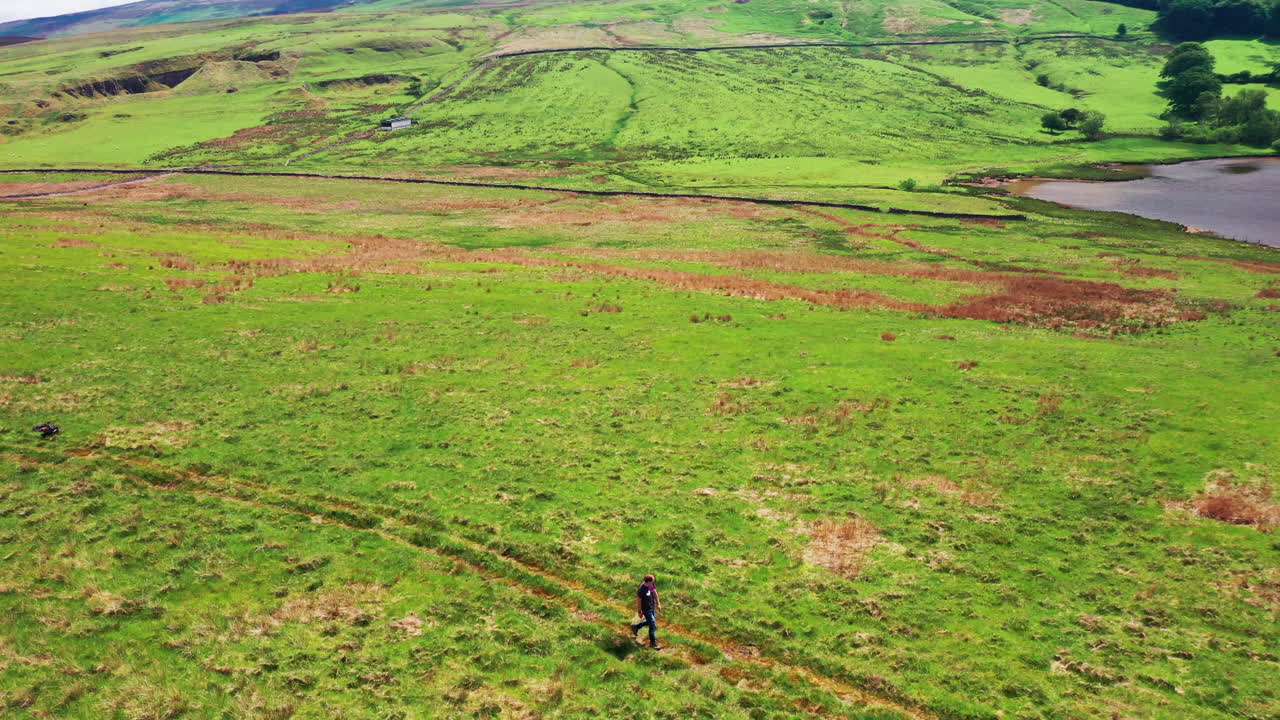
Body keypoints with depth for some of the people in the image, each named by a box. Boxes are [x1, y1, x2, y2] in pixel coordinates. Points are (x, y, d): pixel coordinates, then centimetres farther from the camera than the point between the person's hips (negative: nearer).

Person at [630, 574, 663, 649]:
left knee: (651, 621, 25)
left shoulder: (652, 584, -11)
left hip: (652, 607, 8)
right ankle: (653, 643, 22)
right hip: (646, 609, -8)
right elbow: (638, 601, -20)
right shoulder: (641, 590, -32)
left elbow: (655, 593, 5)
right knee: (653, 626, 2)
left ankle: (635, 627, 43)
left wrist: (658, 604, 10)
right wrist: (639, 612, -10)